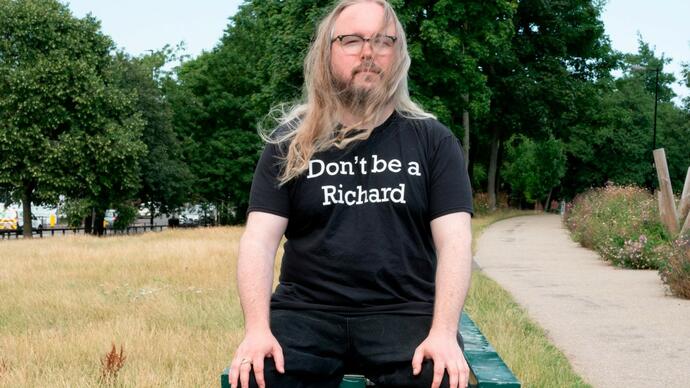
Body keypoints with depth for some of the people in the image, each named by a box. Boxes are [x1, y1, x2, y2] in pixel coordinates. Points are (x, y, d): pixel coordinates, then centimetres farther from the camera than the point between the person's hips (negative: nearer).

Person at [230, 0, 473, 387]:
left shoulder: (433, 140, 7)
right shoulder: (291, 143, 8)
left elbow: (454, 240, -2)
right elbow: (260, 240, 0)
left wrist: (444, 331, -17)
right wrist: (258, 328, -16)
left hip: (405, 312, 0)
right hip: (306, 310, 1)